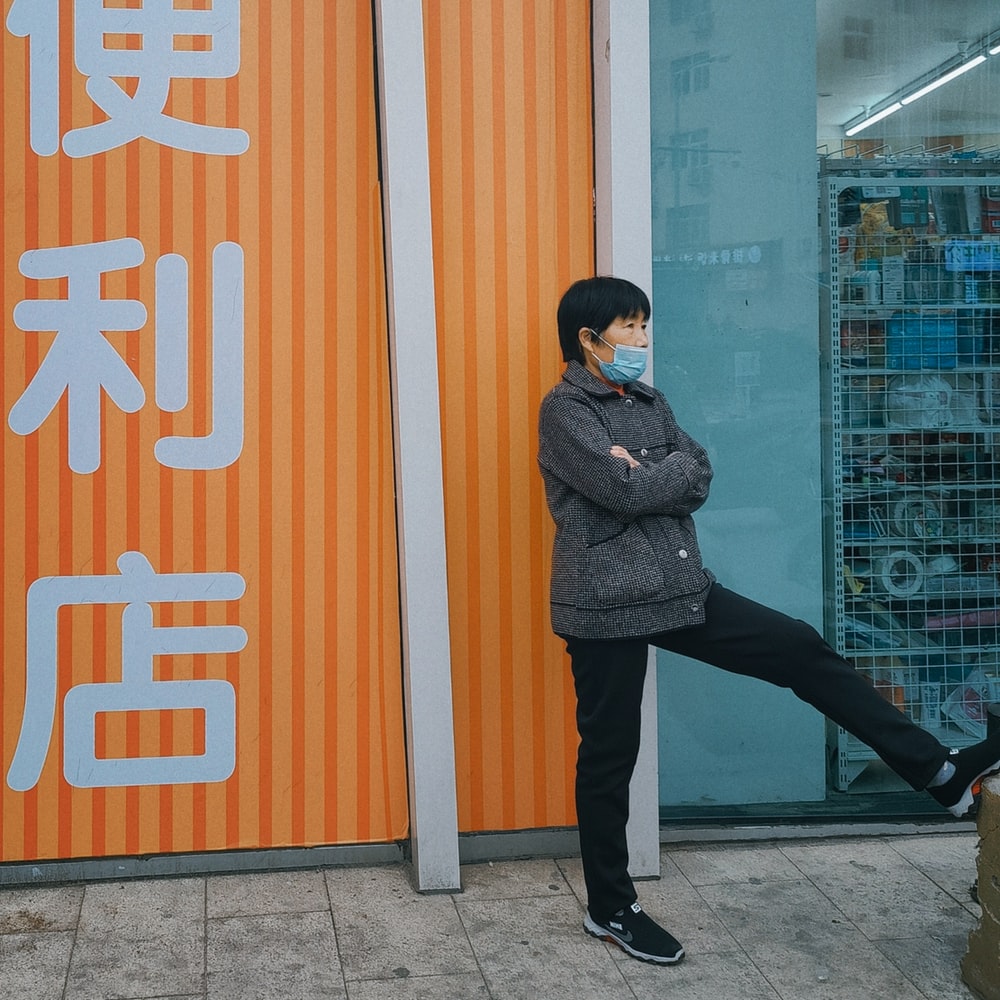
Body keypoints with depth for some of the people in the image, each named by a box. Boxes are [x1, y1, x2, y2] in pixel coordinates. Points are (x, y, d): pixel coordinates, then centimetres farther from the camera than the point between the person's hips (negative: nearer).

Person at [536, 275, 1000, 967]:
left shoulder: (650, 403, 13)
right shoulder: (564, 410, -9)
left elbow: (700, 480, 0)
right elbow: (624, 490, -21)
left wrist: (644, 473, -15)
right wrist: (672, 469, -5)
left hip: (681, 589, 7)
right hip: (607, 604, -6)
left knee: (802, 649, 1)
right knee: (610, 753, 3)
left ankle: (939, 771, 5)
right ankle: (610, 909, 19)